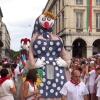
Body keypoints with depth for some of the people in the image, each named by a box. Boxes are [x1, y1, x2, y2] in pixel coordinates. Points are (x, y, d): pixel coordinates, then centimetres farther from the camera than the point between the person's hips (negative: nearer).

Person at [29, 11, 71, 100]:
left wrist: (67, 62, 3)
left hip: (57, 70, 3)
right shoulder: (36, 36, 13)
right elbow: (31, 52, 4)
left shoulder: (57, 37, 21)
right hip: (41, 69, -3)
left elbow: (63, 52, 20)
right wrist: (33, 64, -11)